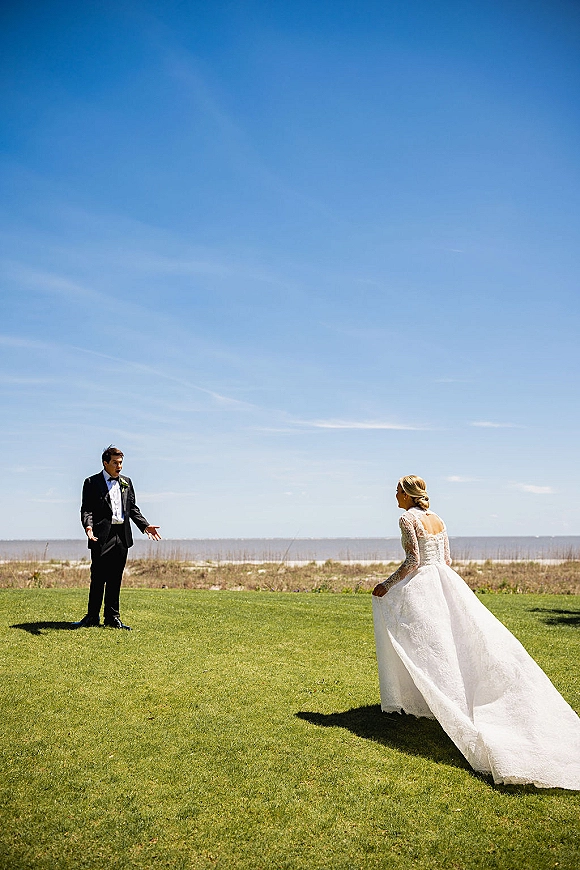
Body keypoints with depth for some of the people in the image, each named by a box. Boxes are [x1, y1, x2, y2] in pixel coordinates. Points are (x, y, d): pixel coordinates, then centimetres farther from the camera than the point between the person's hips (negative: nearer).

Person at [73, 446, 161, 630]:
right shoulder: (92, 483, 0)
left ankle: (112, 617, 17)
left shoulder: (126, 482, 16)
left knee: (115, 579, 10)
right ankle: (92, 616, 12)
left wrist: (145, 526, 8)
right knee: (98, 578, 0)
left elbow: (133, 509, 18)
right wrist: (88, 526, -24)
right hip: (102, 537, -4)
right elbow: (86, 509, -6)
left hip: (122, 536, 5)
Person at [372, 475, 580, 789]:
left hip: (417, 586, -7)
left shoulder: (408, 519, -12)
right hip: (444, 583, 7)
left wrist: (387, 584, -11)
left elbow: (412, 560, -19)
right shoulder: (438, 519, 10)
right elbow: (447, 559, 15)